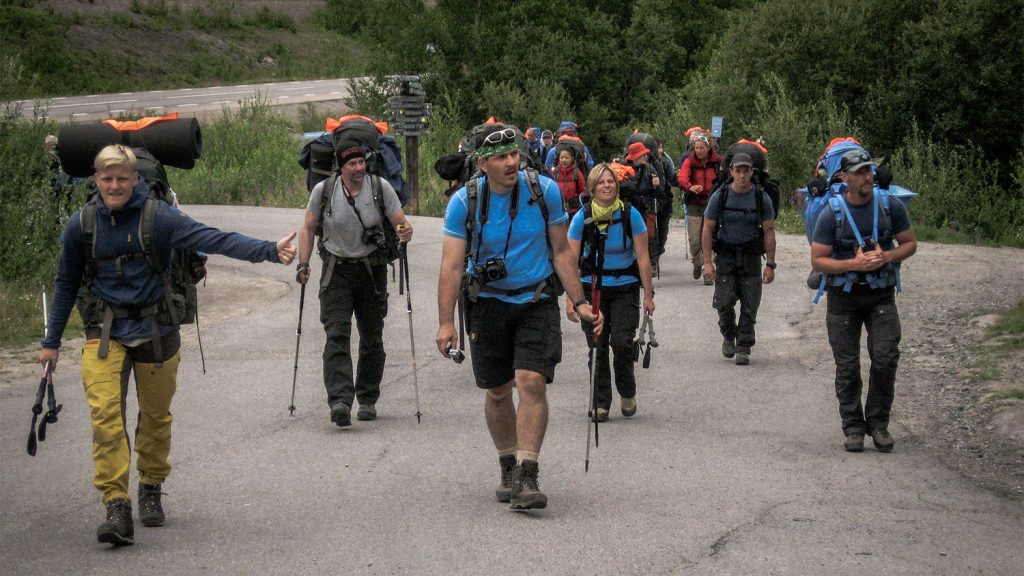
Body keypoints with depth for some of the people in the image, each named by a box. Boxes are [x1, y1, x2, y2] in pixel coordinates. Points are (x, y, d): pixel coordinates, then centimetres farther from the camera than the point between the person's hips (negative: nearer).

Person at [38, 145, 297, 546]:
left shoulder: (158, 216, -9)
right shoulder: (81, 226, -1)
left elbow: (215, 239, -20)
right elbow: (66, 284, 11)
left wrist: (268, 251, -34)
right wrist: (51, 342, 13)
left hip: (154, 330, 0)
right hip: (105, 332, 0)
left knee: (156, 415, 11)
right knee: (105, 414, -15)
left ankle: (151, 490, 33)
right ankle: (116, 507, -15)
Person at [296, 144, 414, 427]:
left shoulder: (380, 187, -6)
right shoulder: (323, 191, -6)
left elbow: (400, 222, -3)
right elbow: (308, 228, 4)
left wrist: (405, 231, -27)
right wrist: (303, 264, -6)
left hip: (372, 269, 1)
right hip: (336, 269, -1)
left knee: (372, 337, 8)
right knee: (337, 335, -15)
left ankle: (368, 399, 23)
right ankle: (340, 401, -25)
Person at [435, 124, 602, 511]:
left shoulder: (545, 191, -7)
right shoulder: (464, 202, -10)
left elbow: (561, 252, 3)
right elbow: (451, 266, -11)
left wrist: (579, 302, 0)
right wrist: (446, 323, -18)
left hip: (537, 301, -1)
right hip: (489, 302, 1)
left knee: (532, 382, -16)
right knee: (498, 392, 8)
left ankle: (527, 476, -15)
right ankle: (508, 468, 28)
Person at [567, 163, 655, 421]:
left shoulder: (630, 215, -9)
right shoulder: (582, 218, -8)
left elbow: (643, 258, -3)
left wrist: (648, 295, -3)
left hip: (625, 288, -1)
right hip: (592, 288, 1)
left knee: (622, 342, -13)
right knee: (597, 347, 1)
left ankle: (627, 393, 12)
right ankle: (601, 402, 13)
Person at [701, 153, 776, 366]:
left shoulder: (761, 198, 0)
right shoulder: (720, 197, -2)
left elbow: (769, 232, 3)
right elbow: (708, 229, 1)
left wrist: (770, 264, -2)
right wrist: (708, 262, -6)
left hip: (751, 258, 0)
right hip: (725, 257, 0)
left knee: (750, 306, -1)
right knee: (724, 302, -8)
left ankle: (743, 348, 10)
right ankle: (729, 337, 19)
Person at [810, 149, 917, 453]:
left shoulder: (891, 206, -3)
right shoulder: (831, 214, -9)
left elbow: (910, 243, 6)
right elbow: (817, 260, -7)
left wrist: (887, 257, -14)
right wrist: (853, 264, -21)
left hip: (881, 294, 1)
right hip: (844, 296, -1)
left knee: (885, 357, -11)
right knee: (847, 367, 3)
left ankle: (878, 422, 5)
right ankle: (853, 427, 15)